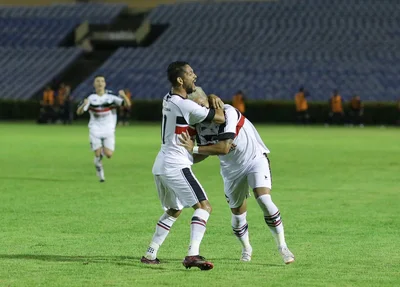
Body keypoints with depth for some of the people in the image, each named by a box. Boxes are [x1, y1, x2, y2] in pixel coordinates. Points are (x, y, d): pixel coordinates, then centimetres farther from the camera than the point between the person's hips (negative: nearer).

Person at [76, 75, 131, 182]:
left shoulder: (111, 96, -6)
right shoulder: (91, 98, -6)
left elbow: (128, 104, -11)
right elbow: (79, 112, -10)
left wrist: (124, 96, -32)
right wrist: (84, 105, -31)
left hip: (109, 130, 0)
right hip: (95, 130, 0)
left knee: (109, 155, -11)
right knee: (97, 155, -6)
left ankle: (103, 151, 25)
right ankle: (100, 174, 20)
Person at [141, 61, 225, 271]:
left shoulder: (169, 99, 11)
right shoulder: (185, 106, -17)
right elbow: (220, 118, -10)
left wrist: (211, 99, 10)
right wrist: (217, 104, 11)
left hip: (161, 166, 9)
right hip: (176, 165, -9)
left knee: (174, 211, 24)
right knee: (204, 206, -11)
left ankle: (150, 255, 22)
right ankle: (193, 255, -26)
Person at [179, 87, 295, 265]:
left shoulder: (228, 112, -27)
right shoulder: (199, 126, -7)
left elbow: (224, 148, -33)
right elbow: (201, 156, 1)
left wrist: (194, 149, -33)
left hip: (255, 159, -5)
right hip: (232, 169, 6)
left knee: (265, 201, -23)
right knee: (237, 212, 9)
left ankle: (282, 247, -12)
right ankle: (246, 249, 36)